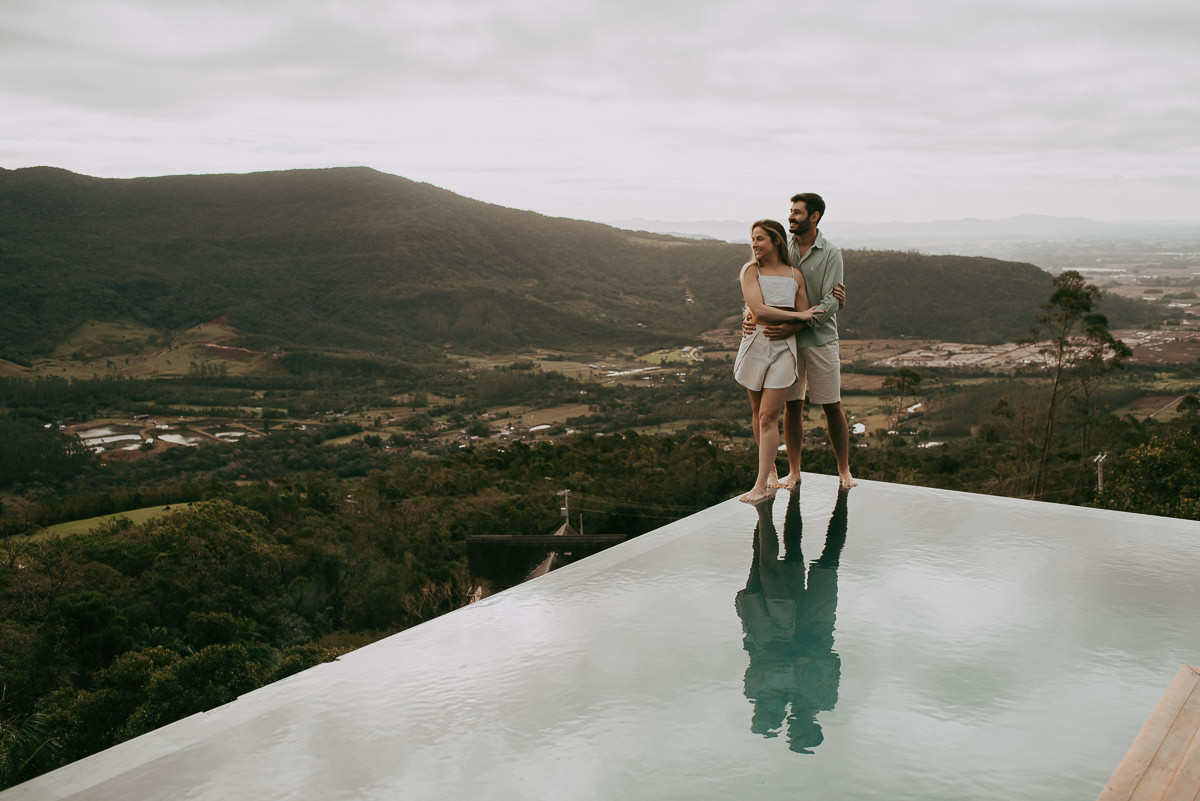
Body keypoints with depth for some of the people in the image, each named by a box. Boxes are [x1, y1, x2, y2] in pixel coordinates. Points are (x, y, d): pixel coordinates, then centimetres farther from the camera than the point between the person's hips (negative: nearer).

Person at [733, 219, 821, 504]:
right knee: (758, 414, 10)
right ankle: (770, 468, 30)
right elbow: (758, 310, -12)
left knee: (768, 417, -7)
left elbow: (806, 319, 8)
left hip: (784, 347, -1)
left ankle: (761, 486, -6)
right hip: (755, 345, 1)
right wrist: (796, 315, -8)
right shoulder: (750, 270, 1)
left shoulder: (794, 275, 6)